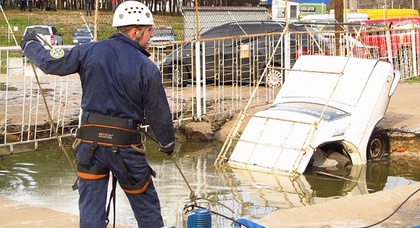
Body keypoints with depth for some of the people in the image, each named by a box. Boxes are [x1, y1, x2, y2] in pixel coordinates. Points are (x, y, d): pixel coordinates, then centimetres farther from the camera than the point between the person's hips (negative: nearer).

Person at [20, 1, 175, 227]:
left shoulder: (90, 51, -2)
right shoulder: (147, 68, -8)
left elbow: (49, 62, 4)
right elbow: (158, 113, -2)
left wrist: (30, 45, 26)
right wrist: (167, 143, 16)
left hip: (90, 140, 3)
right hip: (126, 144, -3)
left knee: (91, 210, 9)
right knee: (147, 207, 12)